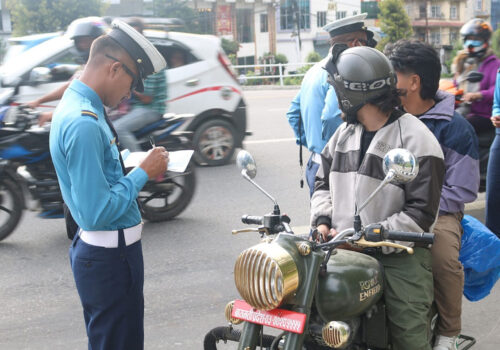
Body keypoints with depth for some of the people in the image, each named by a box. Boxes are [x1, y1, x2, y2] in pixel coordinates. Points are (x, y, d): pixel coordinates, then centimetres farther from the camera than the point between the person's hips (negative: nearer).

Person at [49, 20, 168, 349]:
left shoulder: (76, 105, 8)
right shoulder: (84, 124, -25)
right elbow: (97, 213, -26)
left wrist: (141, 167, 8)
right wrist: (143, 173, -16)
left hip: (98, 250, 11)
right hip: (110, 257, -11)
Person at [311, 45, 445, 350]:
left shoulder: (416, 139, -11)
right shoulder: (344, 133, 13)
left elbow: (420, 213, -15)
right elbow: (324, 181, 22)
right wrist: (322, 220, 2)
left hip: (399, 255, -5)